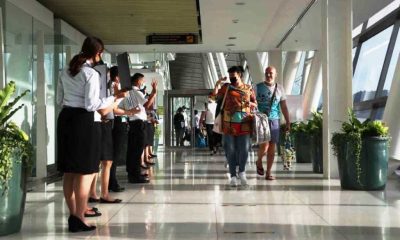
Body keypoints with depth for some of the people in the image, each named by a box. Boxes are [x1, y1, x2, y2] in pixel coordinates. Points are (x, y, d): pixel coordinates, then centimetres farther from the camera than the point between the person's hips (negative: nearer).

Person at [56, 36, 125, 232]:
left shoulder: (66, 72, 12)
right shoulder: (91, 74, -12)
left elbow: (59, 100, 15)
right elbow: (91, 104, -16)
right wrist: (114, 98, -7)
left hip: (65, 119, 8)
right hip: (84, 121, -8)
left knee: (69, 170, 11)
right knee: (85, 171, -1)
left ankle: (73, 215, 20)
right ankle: (78, 218, 1)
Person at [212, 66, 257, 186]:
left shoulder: (249, 88, 13)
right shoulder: (226, 87, 10)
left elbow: (255, 104, 17)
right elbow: (214, 96, 1)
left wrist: (250, 103, -4)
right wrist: (217, 84, -10)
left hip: (244, 124, 0)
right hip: (229, 123, 0)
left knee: (244, 149, -2)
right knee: (230, 150, 2)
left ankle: (242, 172, 18)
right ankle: (233, 175, 11)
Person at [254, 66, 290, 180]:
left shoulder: (279, 88, 9)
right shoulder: (258, 87, 1)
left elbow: (284, 107, 12)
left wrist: (288, 122, 8)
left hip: (274, 120, 3)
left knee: (272, 148, 2)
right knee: (264, 145, -16)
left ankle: (268, 173, 12)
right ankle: (259, 161, 16)